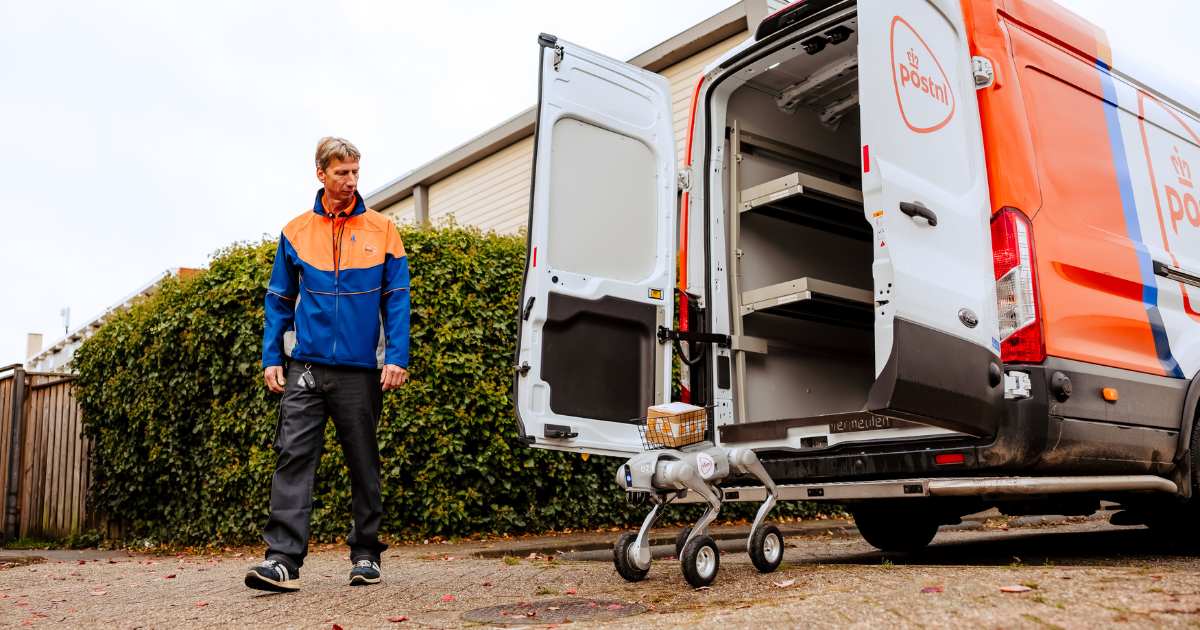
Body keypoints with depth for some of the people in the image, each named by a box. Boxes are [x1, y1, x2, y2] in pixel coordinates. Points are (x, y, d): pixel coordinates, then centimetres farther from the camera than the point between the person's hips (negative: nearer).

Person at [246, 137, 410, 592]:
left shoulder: (381, 230, 3)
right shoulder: (295, 233, 8)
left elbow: (396, 299, 1)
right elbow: (280, 299, 12)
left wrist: (397, 358, -8)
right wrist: (272, 358, 4)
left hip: (360, 368, -1)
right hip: (305, 367, 1)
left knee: (363, 463, 8)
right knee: (293, 456, -7)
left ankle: (365, 554, 20)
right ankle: (283, 560, -6)